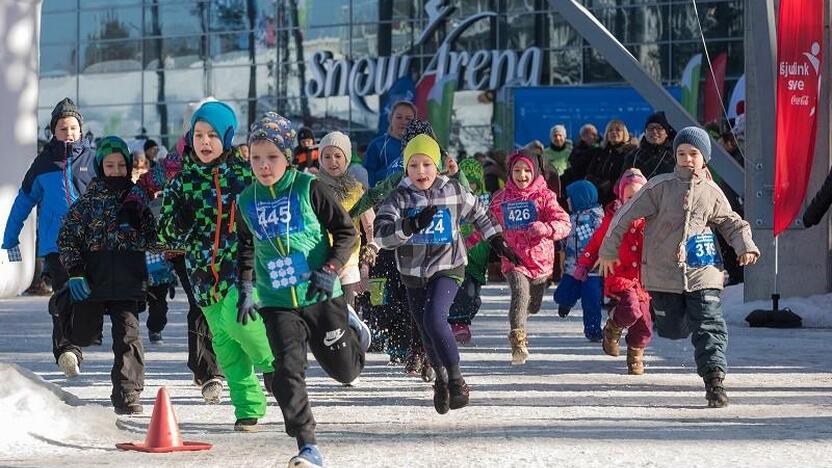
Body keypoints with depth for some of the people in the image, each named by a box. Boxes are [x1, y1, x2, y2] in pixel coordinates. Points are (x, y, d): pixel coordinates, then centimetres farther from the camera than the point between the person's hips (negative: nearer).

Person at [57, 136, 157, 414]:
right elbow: (68, 236, 0)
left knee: (128, 335, -9)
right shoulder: (88, 200, 3)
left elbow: (152, 237, 16)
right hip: (92, 280, -1)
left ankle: (127, 394, -4)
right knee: (84, 336, 4)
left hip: (127, 280, 1)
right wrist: (74, 271, -10)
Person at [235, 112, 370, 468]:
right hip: (277, 303, 2)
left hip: (320, 296, -2)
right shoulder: (246, 202, 4)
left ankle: (351, 325, 42)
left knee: (346, 370, 9)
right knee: (288, 371, -13)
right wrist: (245, 289, 11)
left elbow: (347, 231, -5)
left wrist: (330, 269, -17)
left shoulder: (308, 188, -8)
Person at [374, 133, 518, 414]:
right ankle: (441, 380, 38)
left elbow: (477, 212, 15)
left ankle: (456, 379, -14)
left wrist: (497, 241, 19)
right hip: (413, 273, 3)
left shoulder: (453, 191, -6)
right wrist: (411, 225, -39)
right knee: (426, 332, 15)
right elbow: (381, 235, -23)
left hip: (448, 268, -3)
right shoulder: (400, 197, -9)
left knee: (434, 319, -25)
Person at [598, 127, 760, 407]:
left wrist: (745, 247, 0)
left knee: (710, 326, -10)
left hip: (701, 272, 1)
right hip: (663, 273, -1)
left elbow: (731, 223, 19)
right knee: (672, 330, 6)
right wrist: (609, 250, 4)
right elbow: (627, 214, 2)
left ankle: (714, 379, -10)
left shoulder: (712, 192, 5)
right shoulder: (660, 186, -3)